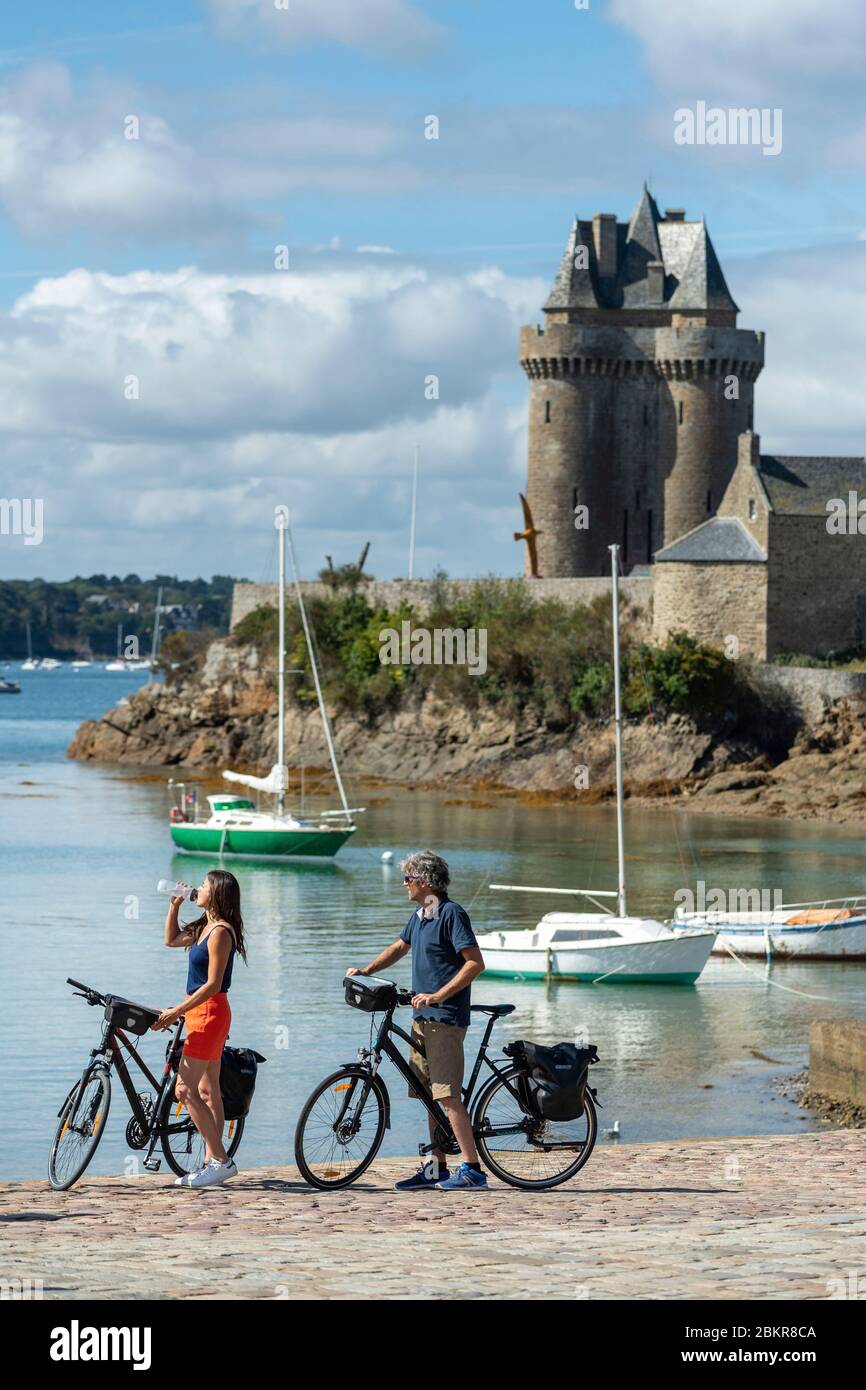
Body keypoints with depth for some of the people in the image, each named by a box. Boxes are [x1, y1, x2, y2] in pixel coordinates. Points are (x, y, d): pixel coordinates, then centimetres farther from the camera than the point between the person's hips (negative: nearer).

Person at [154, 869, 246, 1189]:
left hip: (209, 1012, -10)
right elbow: (171, 939, 30)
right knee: (208, 1092, 11)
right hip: (203, 1014, 10)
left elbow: (212, 984, -21)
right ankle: (212, 1162, 13)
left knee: (185, 1089, -12)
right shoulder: (204, 928, 12)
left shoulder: (220, 932, -17)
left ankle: (221, 1160, -11)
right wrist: (174, 905, 17)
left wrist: (177, 1011, -22)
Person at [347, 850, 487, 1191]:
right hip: (422, 1017, 9)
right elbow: (399, 947, 32)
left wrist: (439, 996, -22)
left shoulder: (451, 913, -12)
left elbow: (475, 962, -18)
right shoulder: (419, 916, 16)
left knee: (448, 1095, -13)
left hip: (444, 1017, -9)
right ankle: (436, 1169, 14)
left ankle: (472, 1169, -14)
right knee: (431, 1096, 10)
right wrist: (366, 971, 18)